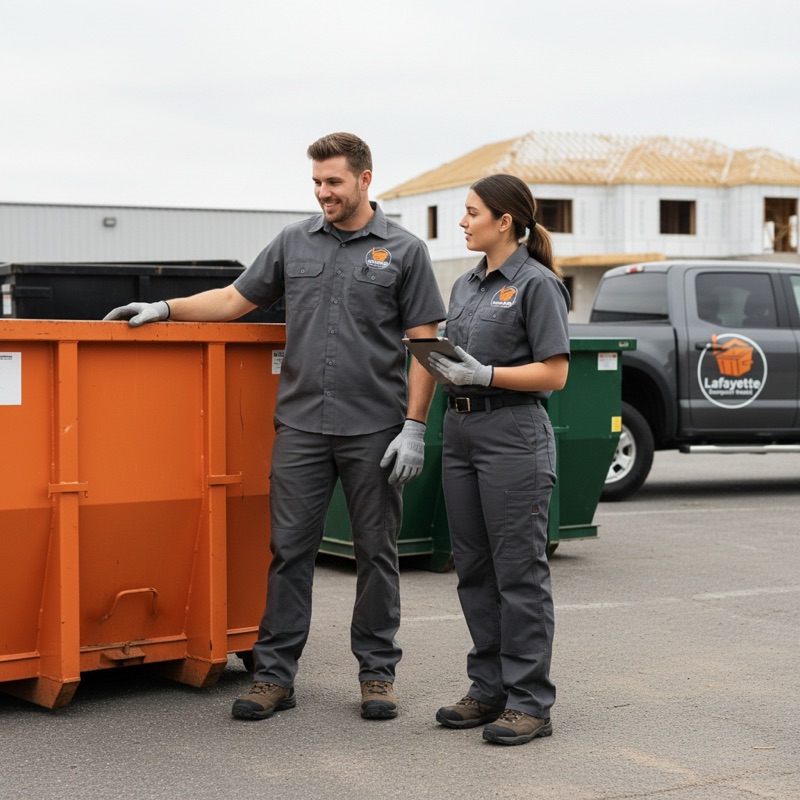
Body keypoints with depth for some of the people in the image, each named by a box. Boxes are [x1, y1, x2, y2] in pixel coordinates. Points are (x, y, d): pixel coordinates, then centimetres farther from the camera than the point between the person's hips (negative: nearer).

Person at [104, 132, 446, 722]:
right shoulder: (294, 243, 11)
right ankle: (275, 673, 11)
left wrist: (414, 426, -9)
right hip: (301, 425, 3)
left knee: (376, 552, 6)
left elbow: (424, 343, -2)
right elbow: (237, 299, 17)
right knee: (289, 550, 3)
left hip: (374, 430, -2)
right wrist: (164, 309, 6)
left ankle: (378, 671, 18)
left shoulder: (405, 251, 1)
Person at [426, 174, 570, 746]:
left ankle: (530, 702, 4)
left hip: (513, 435, -8)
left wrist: (484, 375, -19)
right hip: (461, 431, 8)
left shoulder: (537, 284, -7)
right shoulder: (466, 285, 16)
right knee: (474, 569, 11)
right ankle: (490, 689, 21)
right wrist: (438, 363, 1)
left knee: (519, 570, -3)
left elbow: (554, 373, -12)